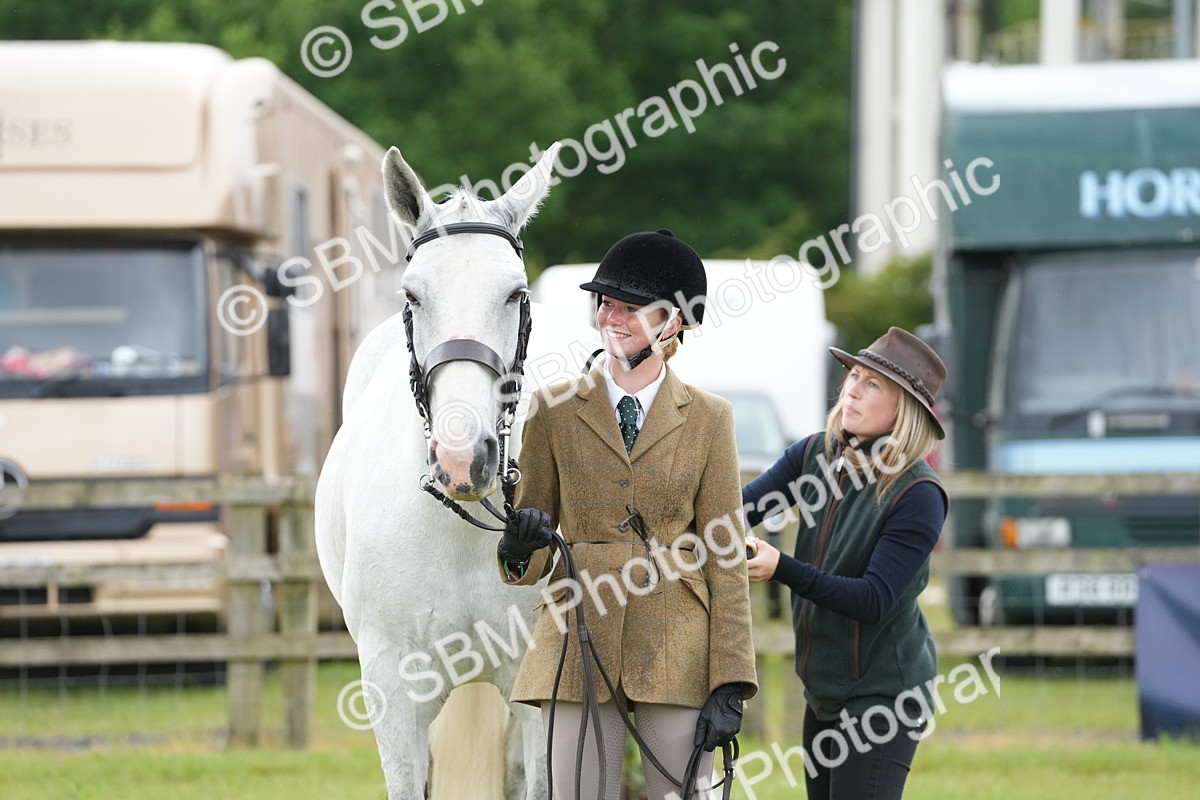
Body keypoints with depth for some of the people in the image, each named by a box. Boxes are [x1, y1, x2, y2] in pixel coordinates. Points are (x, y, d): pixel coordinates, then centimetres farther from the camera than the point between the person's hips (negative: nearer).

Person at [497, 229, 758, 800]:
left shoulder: (708, 419, 6)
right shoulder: (554, 411, 7)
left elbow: (726, 558, 3)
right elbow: (524, 565, 10)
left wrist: (729, 687, -6)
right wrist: (518, 550, -17)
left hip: (678, 649, -1)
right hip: (580, 644, 1)